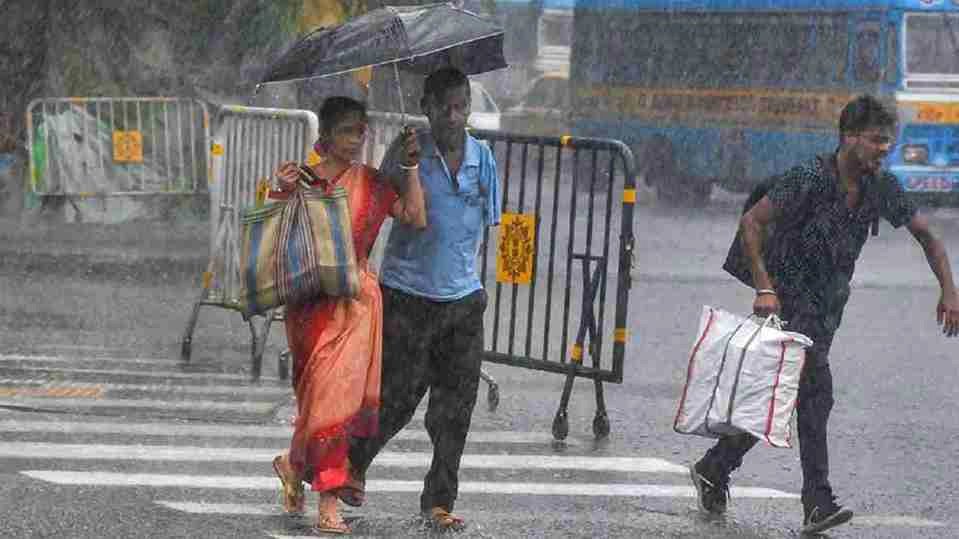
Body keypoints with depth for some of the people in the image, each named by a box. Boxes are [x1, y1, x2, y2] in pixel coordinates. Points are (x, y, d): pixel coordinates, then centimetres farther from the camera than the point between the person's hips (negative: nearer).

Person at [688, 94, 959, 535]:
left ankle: (713, 470, 26)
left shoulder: (882, 187, 1)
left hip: (828, 307, 7)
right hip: (790, 298, -7)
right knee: (816, 390, -18)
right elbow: (751, 222, -17)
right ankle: (817, 502, -18)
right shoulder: (809, 179, -19)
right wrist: (765, 287, -23)